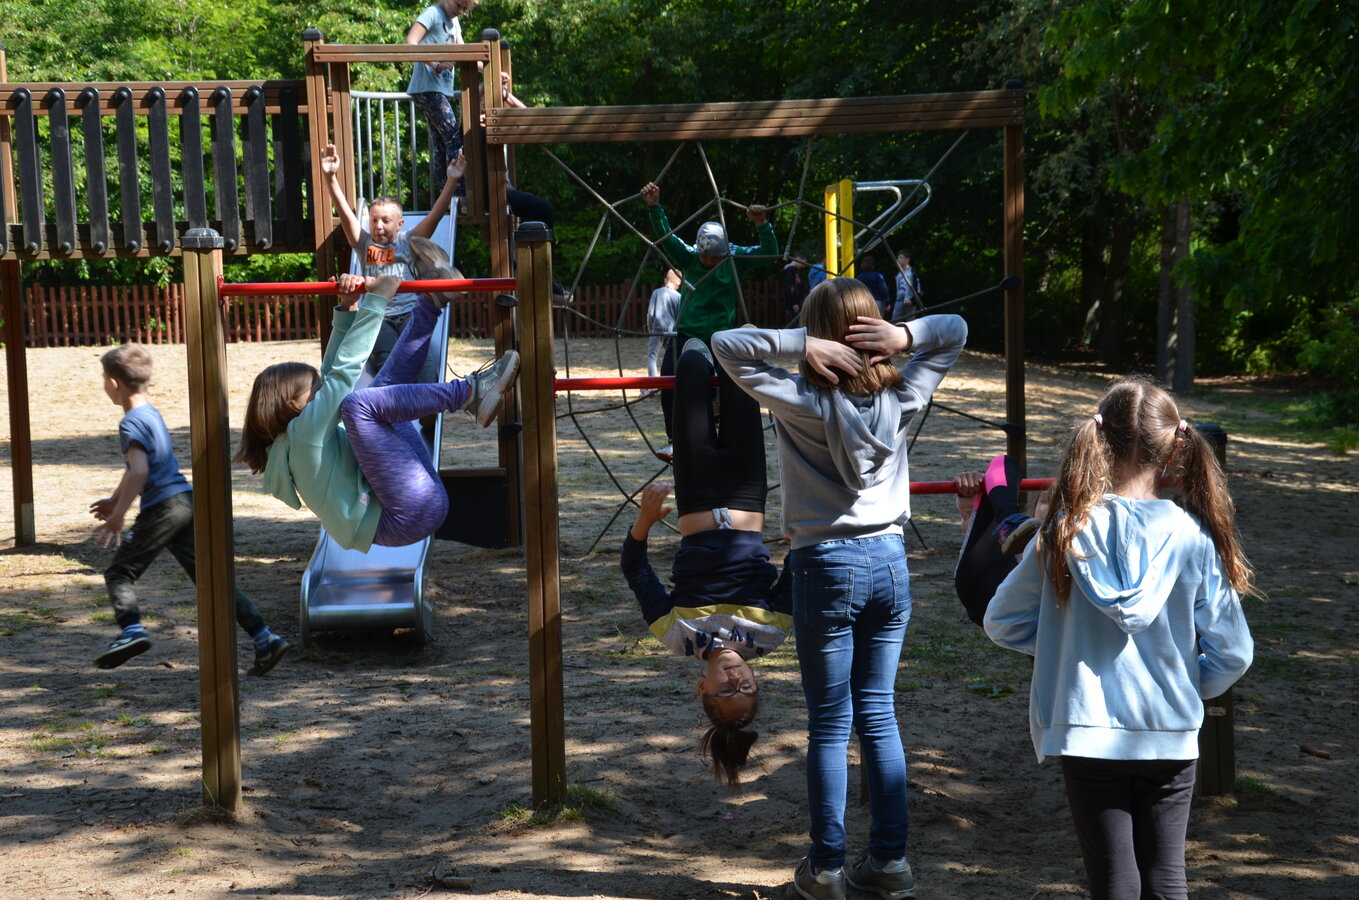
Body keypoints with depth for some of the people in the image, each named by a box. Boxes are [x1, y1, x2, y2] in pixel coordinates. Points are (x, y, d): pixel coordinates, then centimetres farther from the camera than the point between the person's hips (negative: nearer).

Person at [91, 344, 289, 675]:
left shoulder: (130, 423, -10)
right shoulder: (152, 413, 19)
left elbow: (139, 472, -24)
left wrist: (118, 515, -19)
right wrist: (115, 500, 40)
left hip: (163, 508, -9)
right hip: (187, 502, 9)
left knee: (119, 572, 3)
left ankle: (131, 629, -19)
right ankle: (264, 638, 0)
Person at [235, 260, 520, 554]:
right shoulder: (305, 431, -8)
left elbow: (332, 370, 24)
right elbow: (345, 370, -13)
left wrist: (348, 309, 17)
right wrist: (376, 300, -9)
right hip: (410, 515, -10)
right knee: (358, 403, -24)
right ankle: (472, 391, -15)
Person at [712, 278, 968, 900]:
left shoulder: (805, 401, -14)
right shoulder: (904, 396, -2)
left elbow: (725, 345, -15)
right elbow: (955, 331, 13)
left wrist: (800, 344, -20)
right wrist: (905, 335, -6)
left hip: (827, 567, -4)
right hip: (890, 562, 4)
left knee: (830, 725, 4)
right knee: (878, 714, 13)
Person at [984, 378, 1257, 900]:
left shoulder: (1068, 530, -9)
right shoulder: (1194, 537, -8)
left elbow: (1001, 622, -2)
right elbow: (1232, 653, -3)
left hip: (1088, 733, -1)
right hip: (1171, 738, 1)